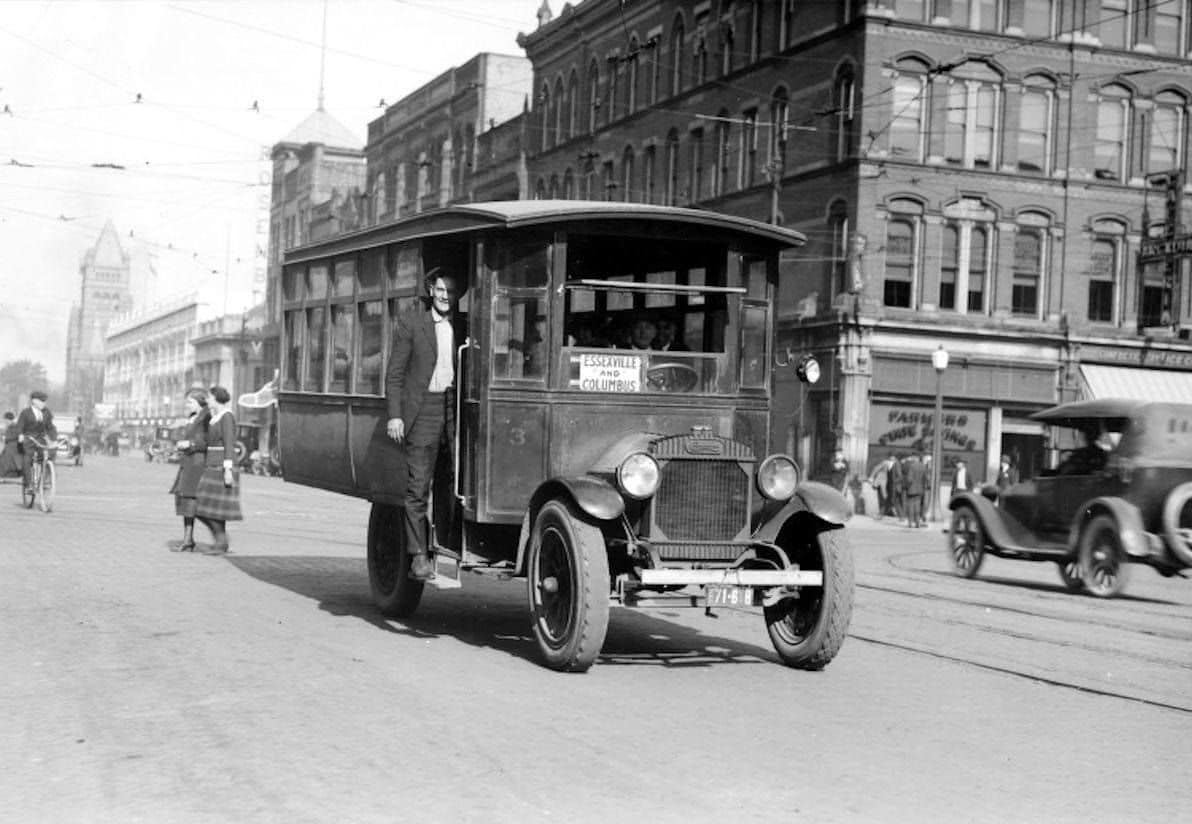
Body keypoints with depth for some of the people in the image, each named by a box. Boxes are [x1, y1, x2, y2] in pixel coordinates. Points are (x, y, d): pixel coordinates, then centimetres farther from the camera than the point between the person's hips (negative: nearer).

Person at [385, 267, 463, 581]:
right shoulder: (411, 321, 3)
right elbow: (395, 373, 2)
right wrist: (394, 414, -7)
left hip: (455, 407, 2)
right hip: (423, 408, -2)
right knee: (417, 486, -4)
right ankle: (418, 555, 0)